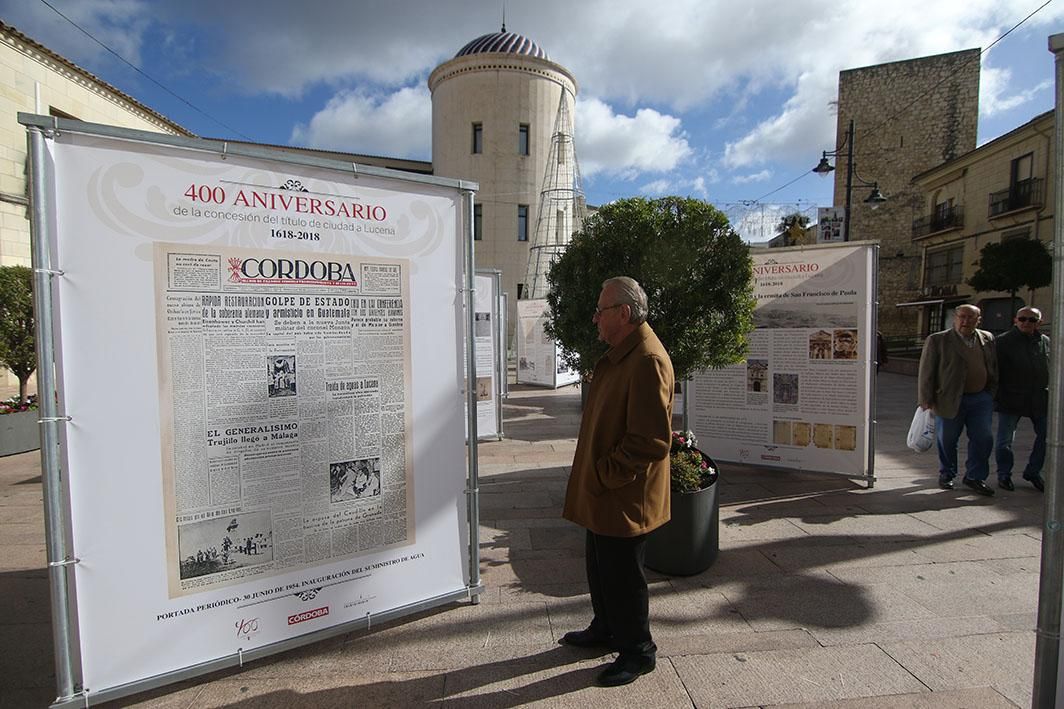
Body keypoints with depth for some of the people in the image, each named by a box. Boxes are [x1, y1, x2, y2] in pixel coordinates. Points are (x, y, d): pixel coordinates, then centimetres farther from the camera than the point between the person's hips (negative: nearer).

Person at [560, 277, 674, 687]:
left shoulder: (647, 361, -24)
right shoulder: (618, 356, 10)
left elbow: (652, 441, -28)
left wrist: (605, 474, -20)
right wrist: (594, 475, 15)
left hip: (624, 498, -10)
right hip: (602, 493, 10)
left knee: (622, 576, 8)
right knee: (599, 565, 24)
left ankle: (638, 653, 30)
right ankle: (605, 630, 45)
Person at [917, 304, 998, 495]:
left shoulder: (987, 339, 9)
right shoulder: (937, 340, -5)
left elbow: (994, 367, 18)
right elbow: (926, 371, -6)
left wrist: (991, 392, 11)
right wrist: (926, 399, -9)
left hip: (981, 398, 4)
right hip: (949, 400, -4)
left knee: (983, 438, 4)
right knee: (947, 441, 7)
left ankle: (975, 476, 19)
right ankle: (946, 475, 25)